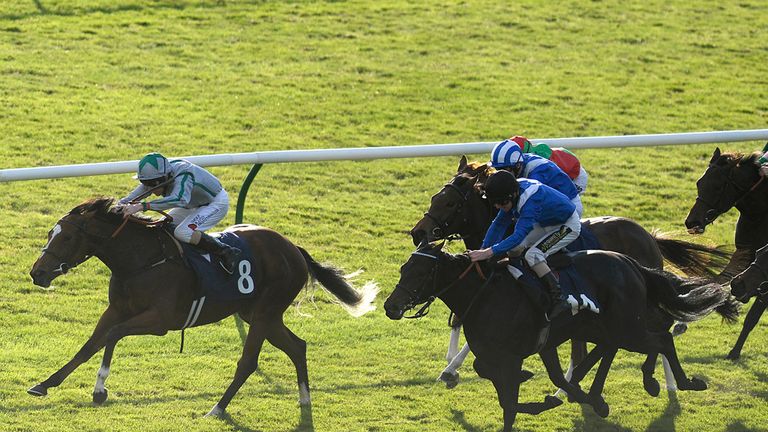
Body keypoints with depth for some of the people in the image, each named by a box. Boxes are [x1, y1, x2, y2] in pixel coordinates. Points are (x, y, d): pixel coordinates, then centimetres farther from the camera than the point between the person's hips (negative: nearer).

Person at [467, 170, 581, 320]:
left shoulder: (530, 201, -37)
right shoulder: (513, 194, -11)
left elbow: (518, 235, -45)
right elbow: (499, 224, -2)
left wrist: (489, 252, -52)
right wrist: (483, 249, -12)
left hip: (568, 226, -9)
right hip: (546, 224, 9)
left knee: (533, 255, -25)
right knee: (513, 248, 1)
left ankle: (559, 300, -25)